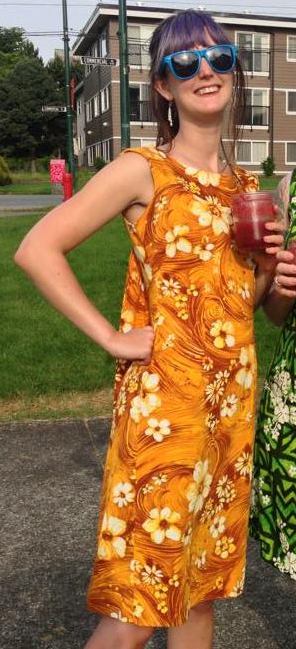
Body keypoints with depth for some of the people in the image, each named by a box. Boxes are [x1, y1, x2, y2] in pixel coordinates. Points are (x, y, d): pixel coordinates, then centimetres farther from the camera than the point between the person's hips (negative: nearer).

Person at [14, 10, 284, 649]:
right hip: (163, 399, -6)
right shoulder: (142, 171, -8)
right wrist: (111, 338, -15)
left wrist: (268, 262, -1)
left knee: (202, 584, 17)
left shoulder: (245, 184, 11)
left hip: (232, 399, 6)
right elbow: (37, 249, -14)